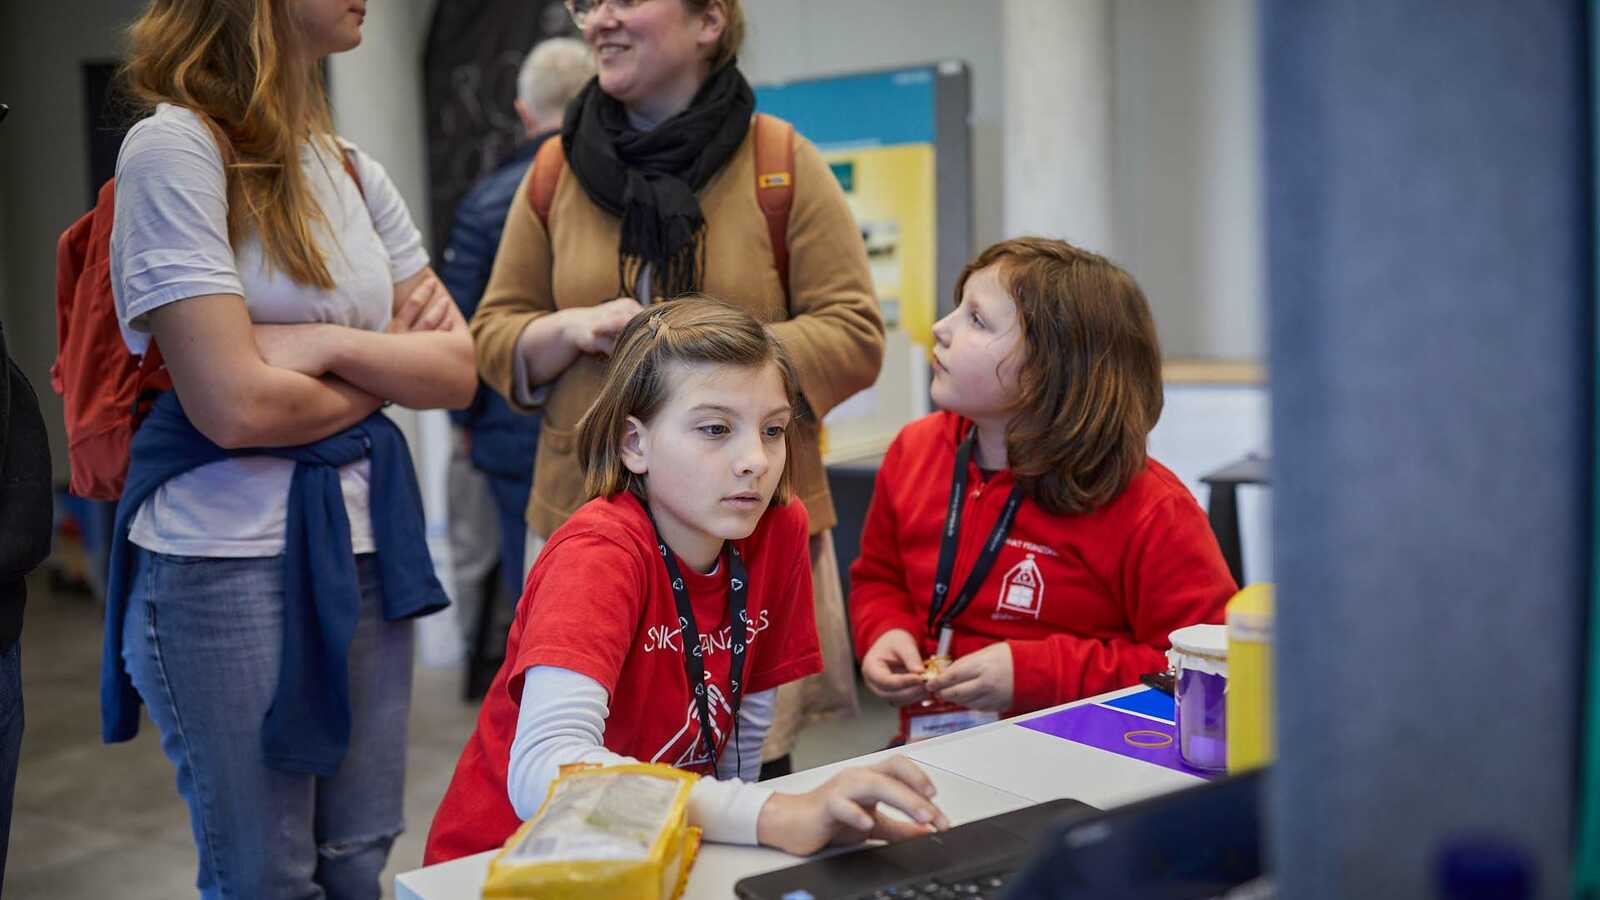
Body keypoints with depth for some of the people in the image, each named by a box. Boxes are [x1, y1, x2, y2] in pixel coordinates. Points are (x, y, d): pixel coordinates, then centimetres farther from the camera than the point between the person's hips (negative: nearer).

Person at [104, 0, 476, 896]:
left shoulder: (355, 171, 11)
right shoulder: (175, 148, -10)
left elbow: (458, 370, 5)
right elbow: (235, 406, -17)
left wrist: (330, 343, -11)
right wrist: (388, 371, -1)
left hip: (364, 544, 6)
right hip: (228, 557, -6)